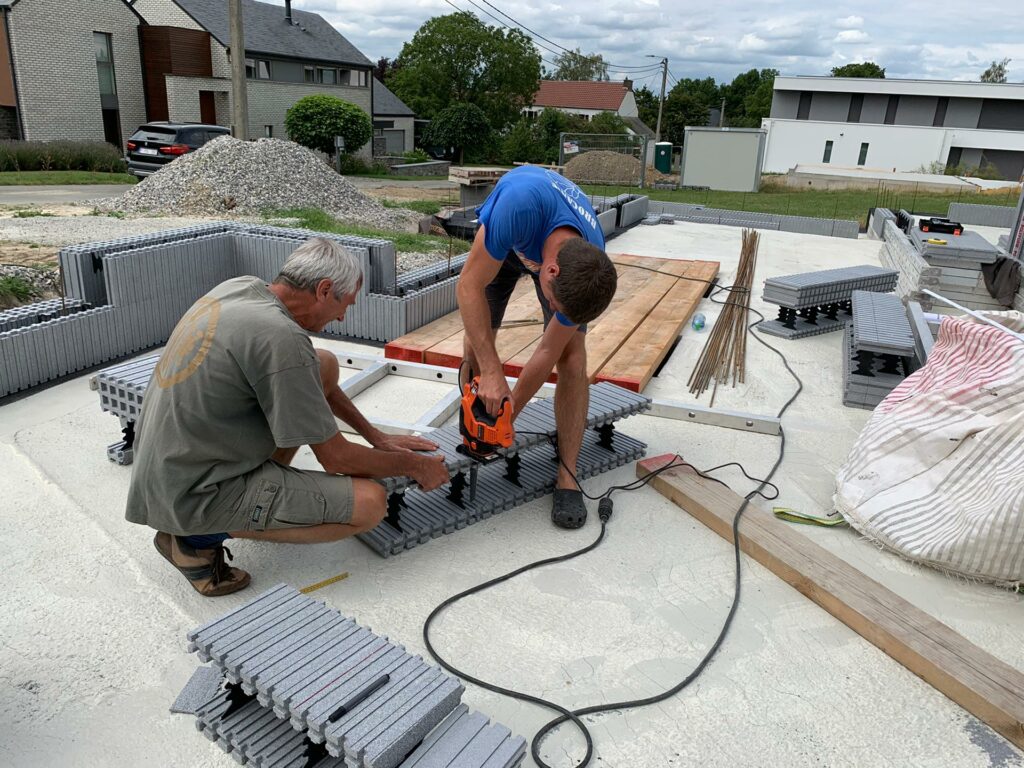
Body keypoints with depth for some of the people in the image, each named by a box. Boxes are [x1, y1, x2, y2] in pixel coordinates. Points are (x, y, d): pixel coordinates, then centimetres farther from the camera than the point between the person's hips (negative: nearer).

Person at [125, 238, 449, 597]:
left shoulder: (241, 287, 1)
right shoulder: (280, 337, -26)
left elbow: (314, 378, 16)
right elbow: (336, 459, -18)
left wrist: (375, 435, 17)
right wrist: (414, 466, -1)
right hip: (193, 496, -9)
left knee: (324, 365, 7)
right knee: (369, 503, -16)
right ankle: (202, 536, -5)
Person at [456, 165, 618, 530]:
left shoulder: (589, 271, -35)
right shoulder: (521, 204, -47)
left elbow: (548, 353, -23)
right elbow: (469, 286, -36)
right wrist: (491, 372, -40)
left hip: (561, 246, 0)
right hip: (501, 241, 0)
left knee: (572, 357, -13)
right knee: (476, 343, -7)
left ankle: (567, 478, -5)